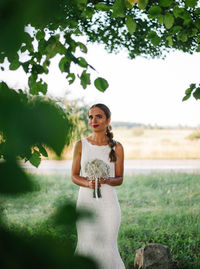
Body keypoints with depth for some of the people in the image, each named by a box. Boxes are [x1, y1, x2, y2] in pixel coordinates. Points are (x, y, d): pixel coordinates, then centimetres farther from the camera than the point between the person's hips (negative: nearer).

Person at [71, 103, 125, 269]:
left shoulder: (117, 147, 1)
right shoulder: (81, 145, 3)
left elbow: (120, 179, 5)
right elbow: (74, 176, 6)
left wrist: (107, 180, -17)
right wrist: (88, 183, -15)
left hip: (108, 201, -1)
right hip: (86, 201, 1)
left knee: (108, 247, 0)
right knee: (86, 247, 3)